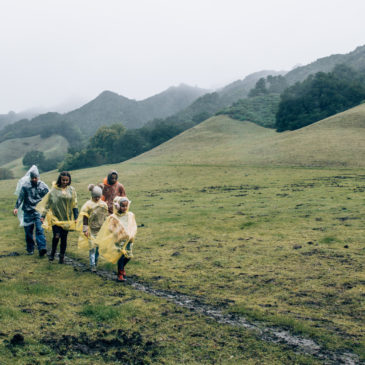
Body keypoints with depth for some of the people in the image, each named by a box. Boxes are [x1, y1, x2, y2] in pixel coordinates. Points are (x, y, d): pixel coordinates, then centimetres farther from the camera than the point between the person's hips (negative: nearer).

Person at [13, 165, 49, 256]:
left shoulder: (43, 186, 2)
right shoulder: (25, 186, 1)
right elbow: (20, 197, 1)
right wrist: (16, 207, -10)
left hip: (38, 211, -2)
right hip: (28, 212, 2)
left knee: (39, 229, -15)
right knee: (28, 231, 7)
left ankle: (42, 248, -22)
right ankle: (30, 249, 21)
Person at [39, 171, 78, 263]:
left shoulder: (71, 190, 3)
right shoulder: (54, 189, -3)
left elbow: (75, 205, 7)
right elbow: (48, 203, 0)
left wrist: (76, 218, 5)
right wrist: (43, 215, -2)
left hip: (67, 218, 2)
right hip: (56, 217, -2)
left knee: (64, 237, 7)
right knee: (56, 236, -13)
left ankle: (62, 256, 22)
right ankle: (53, 252, 14)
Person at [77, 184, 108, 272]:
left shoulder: (104, 204, 4)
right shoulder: (88, 205, -9)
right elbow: (85, 218, -10)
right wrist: (85, 229, -14)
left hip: (101, 229, 4)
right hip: (91, 230, -4)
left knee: (98, 246, 11)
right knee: (92, 247, -6)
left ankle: (95, 260, 29)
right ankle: (92, 264, -2)